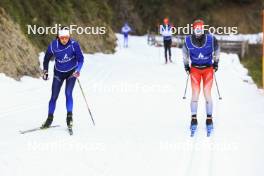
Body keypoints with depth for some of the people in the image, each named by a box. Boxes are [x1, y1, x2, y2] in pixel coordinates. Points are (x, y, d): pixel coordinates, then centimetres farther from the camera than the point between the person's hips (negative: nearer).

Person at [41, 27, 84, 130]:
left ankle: (69, 117, -5)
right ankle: (50, 118, 13)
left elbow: (80, 59, -16)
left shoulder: (74, 44, -22)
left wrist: (78, 70, -31)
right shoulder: (53, 45, -17)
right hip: (58, 72, 2)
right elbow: (47, 58, 0)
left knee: (68, 94, -15)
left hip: (71, 72, -2)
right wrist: (45, 71, -3)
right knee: (54, 97, 1)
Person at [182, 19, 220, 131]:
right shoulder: (188, 41, -13)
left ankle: (209, 118, 7)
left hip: (208, 69, -1)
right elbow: (185, 54, 8)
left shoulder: (211, 39, -15)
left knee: (207, 94, -5)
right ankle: (194, 119, 4)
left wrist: (216, 63, 9)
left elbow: (216, 51, 6)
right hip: (194, 69, 1)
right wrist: (186, 66, 10)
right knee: (195, 93, -5)